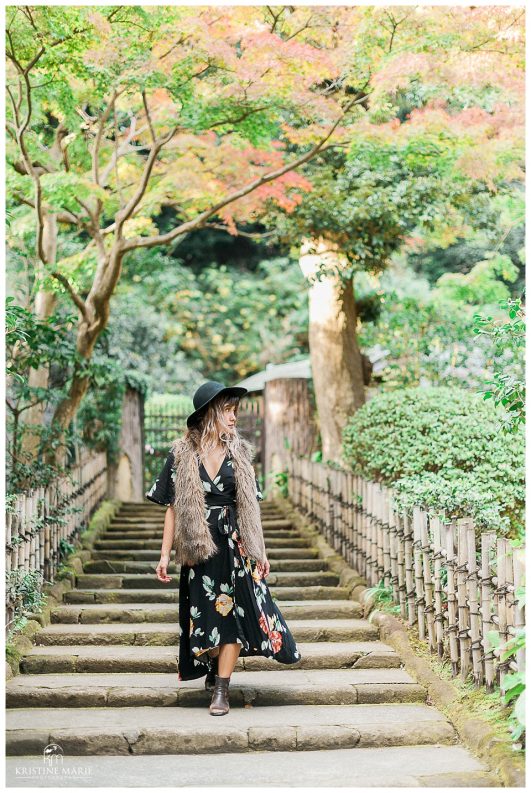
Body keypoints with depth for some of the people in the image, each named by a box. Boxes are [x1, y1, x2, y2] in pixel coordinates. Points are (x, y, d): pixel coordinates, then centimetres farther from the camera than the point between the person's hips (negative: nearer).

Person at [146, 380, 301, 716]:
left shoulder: (239, 453, 4)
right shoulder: (182, 454, -2)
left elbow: (251, 505, 6)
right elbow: (173, 507, 0)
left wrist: (261, 551, 4)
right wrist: (165, 554, -4)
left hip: (235, 543, 1)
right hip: (198, 545, -1)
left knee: (232, 611, -4)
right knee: (205, 612, 6)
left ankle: (221, 690, 2)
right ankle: (214, 669, 35)